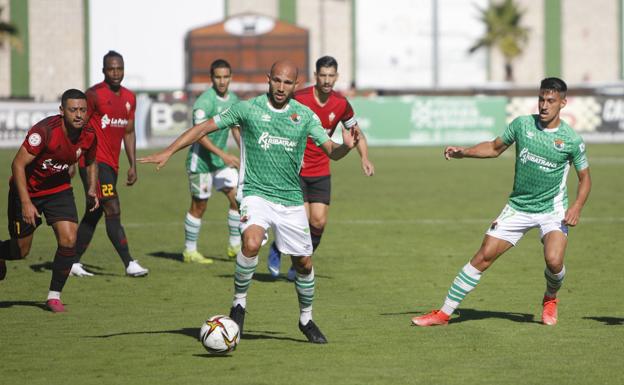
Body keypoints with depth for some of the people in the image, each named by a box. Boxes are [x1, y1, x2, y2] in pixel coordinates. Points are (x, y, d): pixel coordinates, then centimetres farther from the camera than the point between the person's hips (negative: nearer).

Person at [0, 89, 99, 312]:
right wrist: (26, 203, -32)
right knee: (21, 250, 4)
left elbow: (90, 162, 12)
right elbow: (18, 164, -28)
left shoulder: (88, 136, -13)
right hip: (27, 190, -4)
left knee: (69, 239, -15)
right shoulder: (45, 131, -31)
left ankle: (54, 295, 0)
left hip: (59, 189, 4)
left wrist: (92, 189, -1)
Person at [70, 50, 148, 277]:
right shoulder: (94, 95, -10)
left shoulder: (129, 98, 12)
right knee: (113, 211, -13)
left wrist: (133, 165, 14)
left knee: (94, 214, 12)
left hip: (111, 164, 8)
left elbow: (129, 132, 19)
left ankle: (73, 262, 21)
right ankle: (129, 264, -16)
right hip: (94, 162, -8)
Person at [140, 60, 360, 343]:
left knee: (304, 262, 9)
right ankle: (239, 304, -11)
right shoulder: (248, 109, -4)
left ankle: (306, 320, 31)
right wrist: (168, 152, -8)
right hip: (256, 193, -3)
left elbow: (332, 151, 2)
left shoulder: (304, 116, 3)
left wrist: (347, 146, -22)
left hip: (291, 200, 3)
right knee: (251, 243, -30)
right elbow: (204, 127, -1)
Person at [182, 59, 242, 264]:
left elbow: (236, 129, 20)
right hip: (201, 161, -7)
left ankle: (234, 246, 10)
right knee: (199, 206, 1)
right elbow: (200, 134, -24)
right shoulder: (205, 101, -18)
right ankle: (189, 251, 14)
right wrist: (223, 154, -30)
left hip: (222, 161, 7)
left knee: (237, 199, -2)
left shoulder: (233, 100, 6)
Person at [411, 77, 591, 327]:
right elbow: (495, 148, 13)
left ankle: (550, 300, 12)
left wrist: (577, 206, -13)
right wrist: (463, 152, 0)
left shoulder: (572, 140, -8)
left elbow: (584, 177, 3)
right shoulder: (522, 124, -2)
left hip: (552, 210, -2)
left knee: (553, 260, -25)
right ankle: (444, 313, 2)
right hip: (518, 206, 2)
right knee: (484, 255, -5)